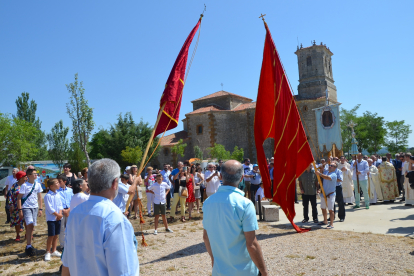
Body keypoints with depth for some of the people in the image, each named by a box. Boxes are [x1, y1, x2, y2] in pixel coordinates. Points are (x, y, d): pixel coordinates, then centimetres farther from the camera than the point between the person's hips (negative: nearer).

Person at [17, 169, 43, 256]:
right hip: (26, 208, -5)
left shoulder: (38, 185, 5)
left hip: (35, 207, 5)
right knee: (29, 225, -16)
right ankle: (28, 246, -8)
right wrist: (20, 210, -10)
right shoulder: (24, 185, -9)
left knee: (32, 226, 9)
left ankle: (29, 245, 21)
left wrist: (40, 209, 6)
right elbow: (19, 198, -6)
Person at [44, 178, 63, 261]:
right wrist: (57, 215, -12)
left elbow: (60, 205, 8)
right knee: (51, 236, -3)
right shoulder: (48, 196, -13)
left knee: (56, 235, 12)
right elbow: (50, 208, -15)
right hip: (51, 218, -6)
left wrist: (60, 214, -7)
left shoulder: (58, 195, 8)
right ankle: (48, 252, 11)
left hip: (58, 218, 6)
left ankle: (54, 251, 24)